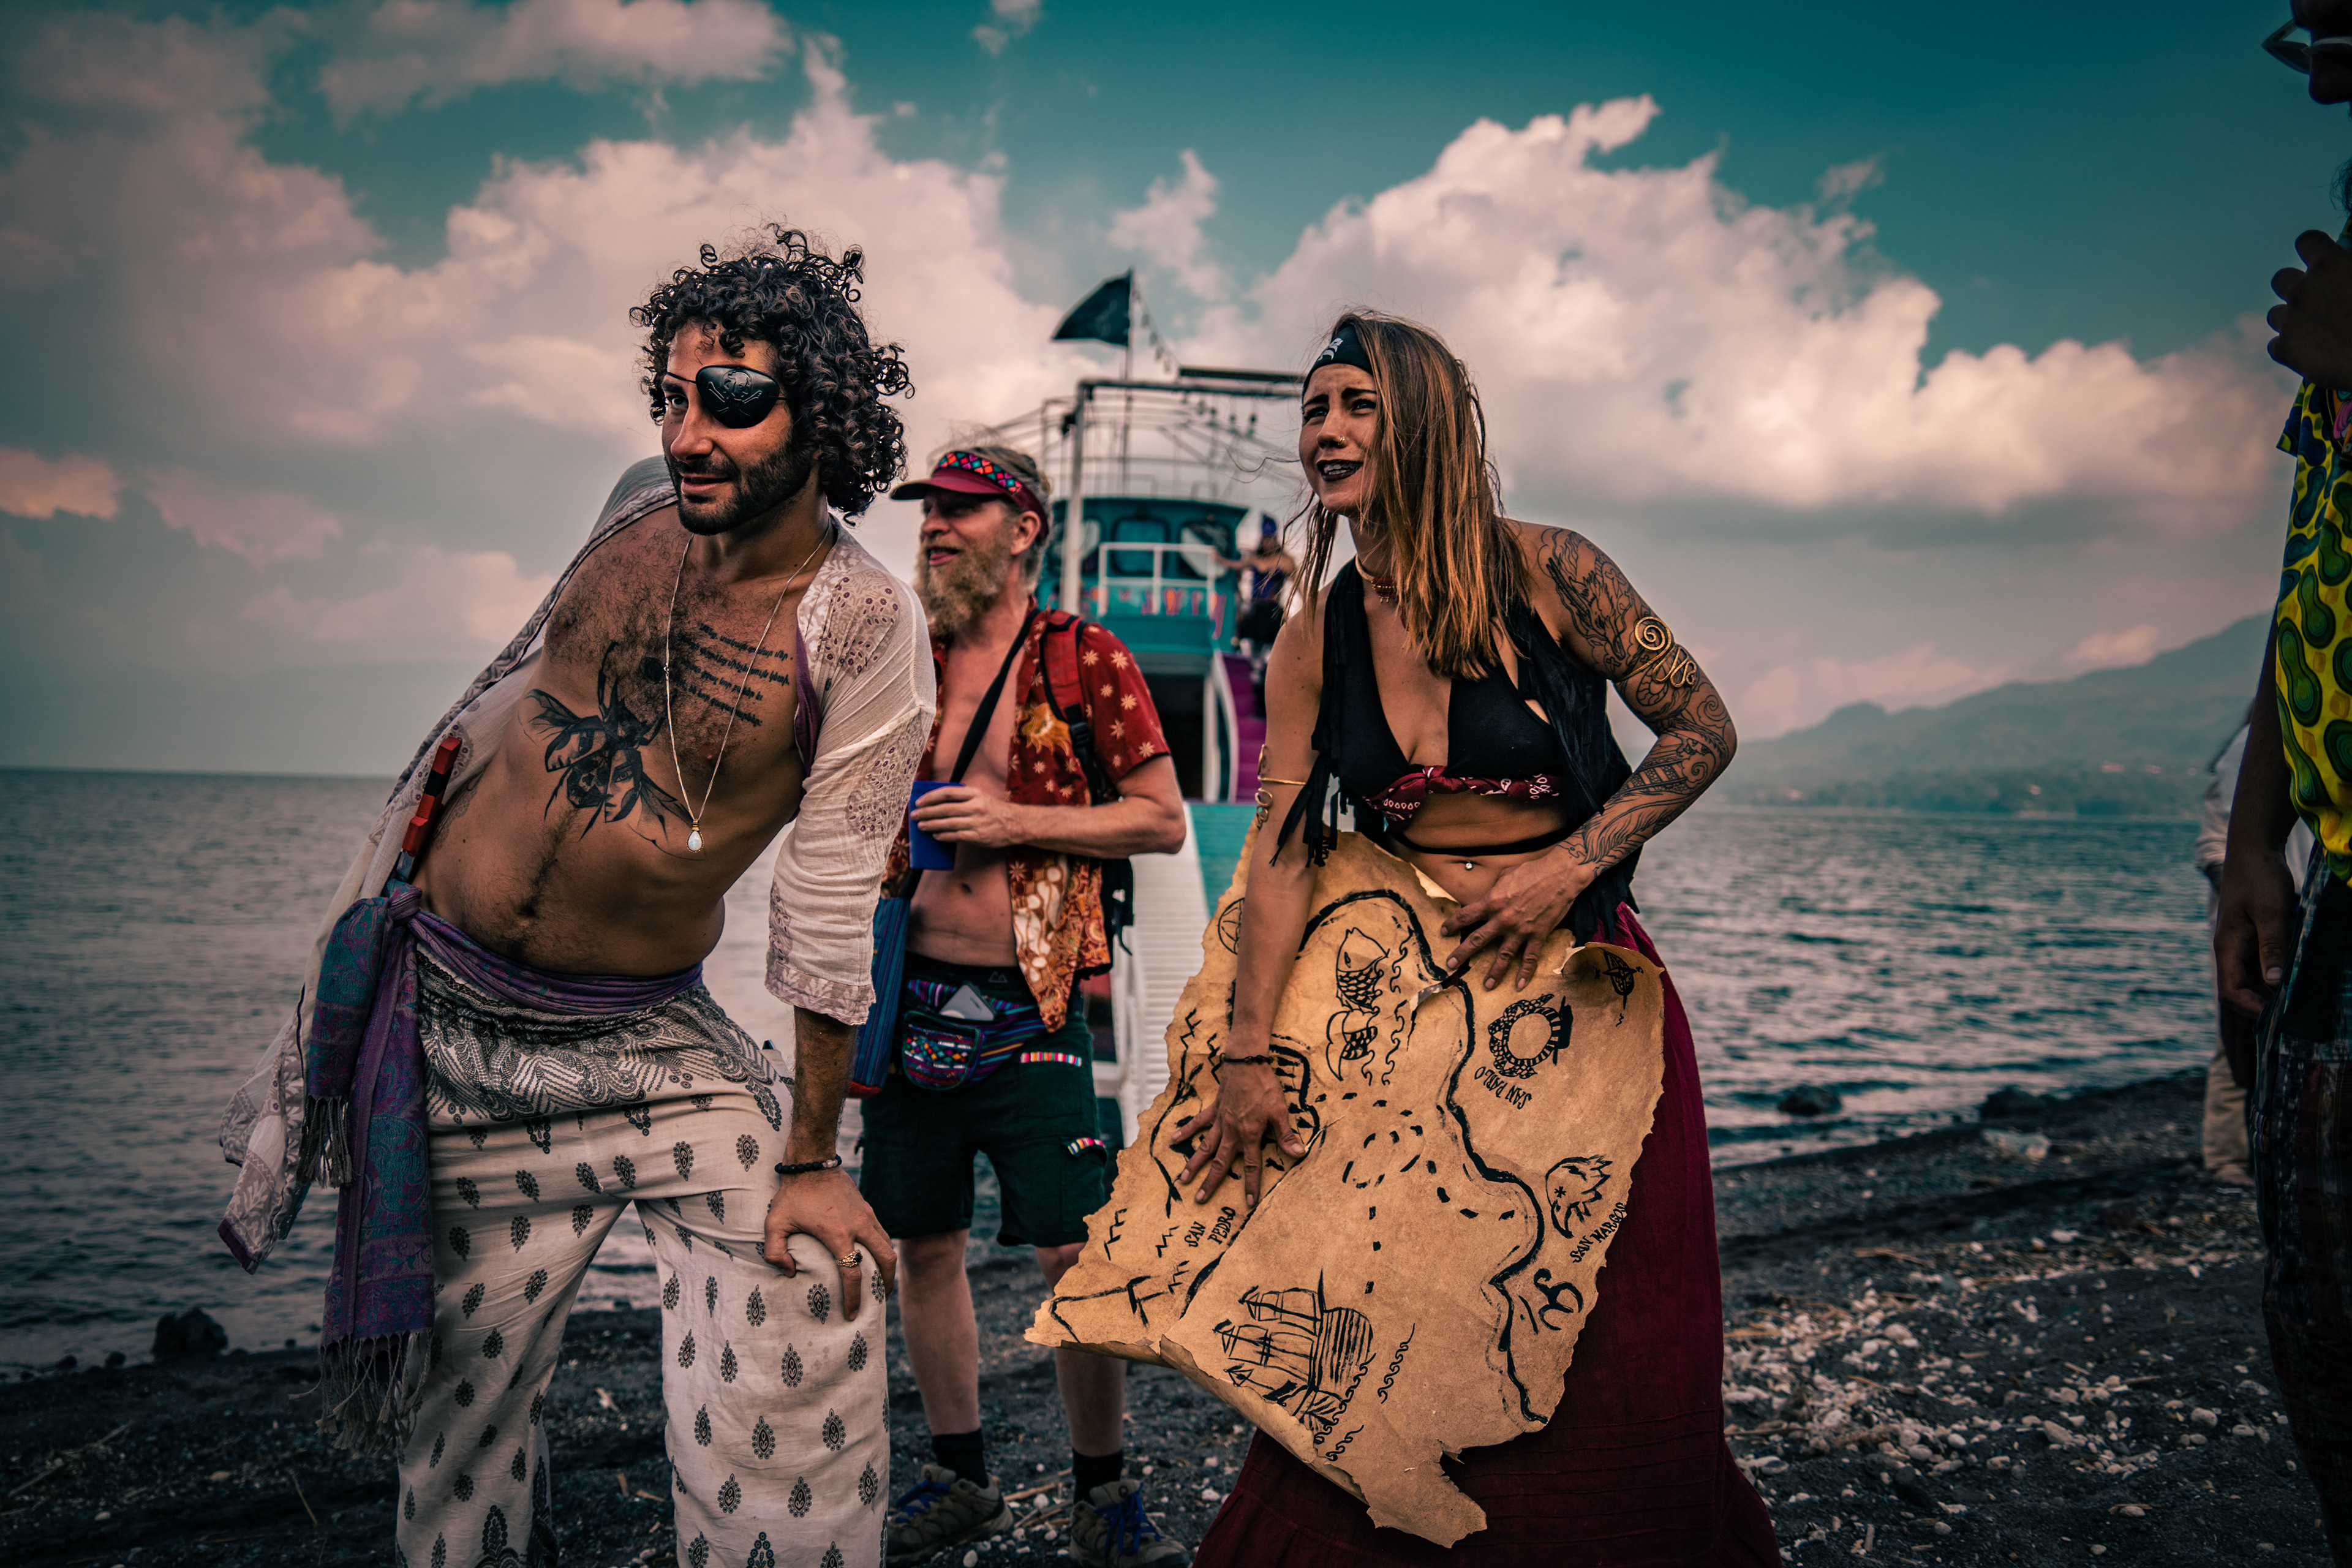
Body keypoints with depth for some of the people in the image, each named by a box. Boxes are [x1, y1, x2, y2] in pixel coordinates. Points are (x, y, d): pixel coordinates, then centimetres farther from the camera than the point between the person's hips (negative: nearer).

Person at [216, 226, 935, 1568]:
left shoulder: (863, 629, -19)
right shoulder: (644, 505, -4)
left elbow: (835, 908, -17)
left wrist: (810, 1155, -13)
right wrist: (388, 862, 20)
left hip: (639, 1038, -3)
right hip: (440, 1005, 4)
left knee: (807, 1324, -14)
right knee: (460, 1391, 14)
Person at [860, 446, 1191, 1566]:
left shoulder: (1084, 658, -2)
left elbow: (1164, 821, -3)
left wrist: (1017, 821, -12)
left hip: (1028, 1015, -4)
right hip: (912, 1002, 5)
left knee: (1076, 1255, -4)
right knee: (923, 1246, 11)